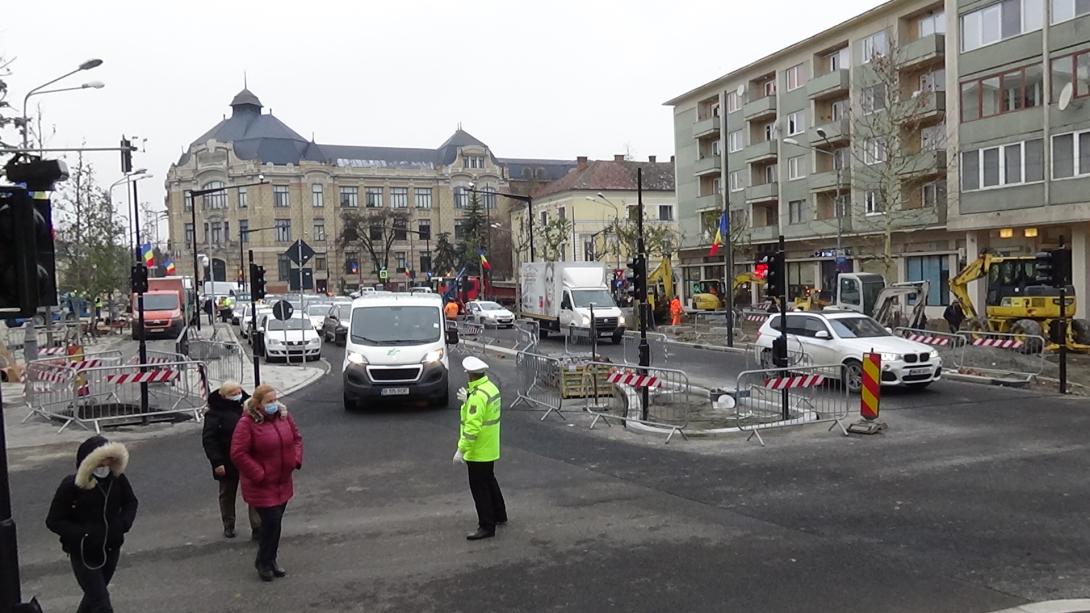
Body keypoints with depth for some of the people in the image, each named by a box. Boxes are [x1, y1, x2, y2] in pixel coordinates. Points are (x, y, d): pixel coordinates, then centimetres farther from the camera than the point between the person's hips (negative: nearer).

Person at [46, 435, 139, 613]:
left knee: (94, 596, 24)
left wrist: (124, 522, -8)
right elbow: (53, 521, -12)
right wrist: (82, 534, -23)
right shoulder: (71, 485, -20)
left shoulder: (117, 479, -8)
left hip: (111, 550, 5)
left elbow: (130, 502, 11)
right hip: (84, 554, -5)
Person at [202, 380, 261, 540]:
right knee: (227, 494, 15)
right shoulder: (215, 413, -12)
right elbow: (208, 439, -14)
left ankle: (257, 527, 3)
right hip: (228, 463, -3)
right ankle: (229, 526, 33)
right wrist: (217, 462, -18)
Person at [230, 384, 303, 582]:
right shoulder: (247, 423, -17)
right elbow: (238, 454, -19)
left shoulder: (284, 416, 2)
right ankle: (264, 562, 14)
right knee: (271, 521, -7)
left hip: (283, 482, 6)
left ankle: (270, 560, 31)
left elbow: (297, 438, 13)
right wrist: (259, 474, -19)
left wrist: (296, 460, -2)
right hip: (260, 485, -6)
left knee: (275, 522, 15)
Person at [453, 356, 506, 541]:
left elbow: (472, 427, -28)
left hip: (478, 451, -10)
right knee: (489, 482, 24)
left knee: (480, 488, -1)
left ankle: (486, 526, 5)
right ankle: (499, 515, 38)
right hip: (490, 449, 10)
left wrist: (461, 450, -24)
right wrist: (467, 401, 11)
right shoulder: (491, 387, 5)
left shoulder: (477, 395, -25)